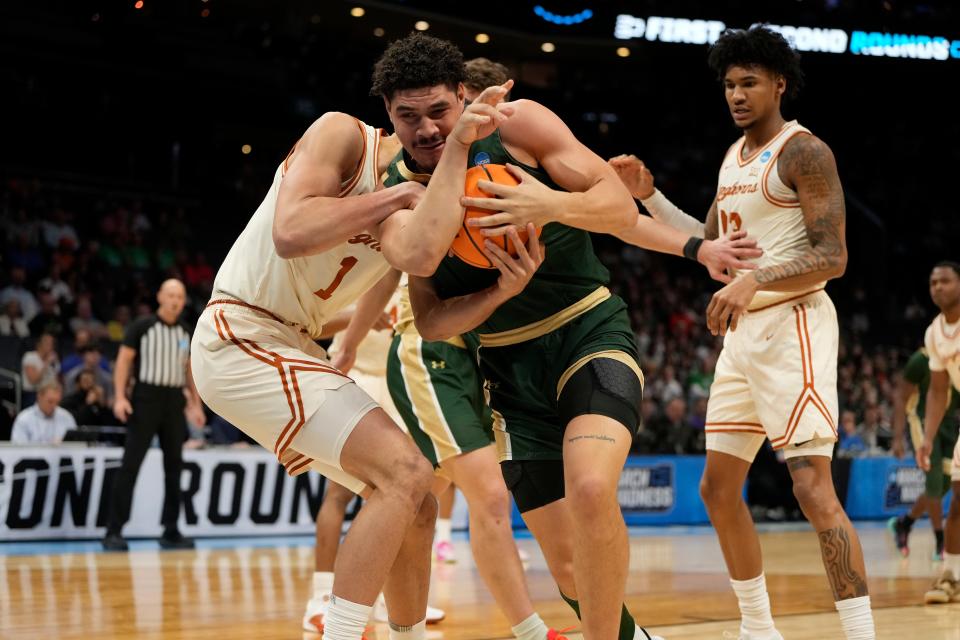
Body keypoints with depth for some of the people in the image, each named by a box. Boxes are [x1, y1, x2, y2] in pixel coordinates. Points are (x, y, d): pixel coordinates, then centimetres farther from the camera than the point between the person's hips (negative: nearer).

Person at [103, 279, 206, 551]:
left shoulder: (185, 333, 12)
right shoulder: (142, 327, -3)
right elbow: (124, 360, -5)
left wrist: (195, 404, 12)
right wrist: (120, 397, -14)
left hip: (174, 401, 5)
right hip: (146, 398, -5)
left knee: (174, 465, 6)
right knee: (130, 464, -8)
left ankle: (171, 531, 13)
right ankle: (114, 531, -6)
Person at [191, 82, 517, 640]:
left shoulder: (413, 198, 7)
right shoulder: (343, 135, -9)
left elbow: (421, 257, -20)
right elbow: (290, 235, -27)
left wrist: (459, 145, -23)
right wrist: (395, 197, -17)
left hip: (292, 351, 9)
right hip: (241, 337, -8)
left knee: (414, 503, 10)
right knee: (405, 473, -20)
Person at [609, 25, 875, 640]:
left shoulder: (804, 152, -9)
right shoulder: (734, 158, 17)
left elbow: (832, 257, -16)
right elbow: (710, 243, 25)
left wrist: (755, 281, -28)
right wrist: (648, 195, 15)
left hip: (793, 325, -9)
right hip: (743, 333, 9)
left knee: (813, 487, -16)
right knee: (719, 486, 11)